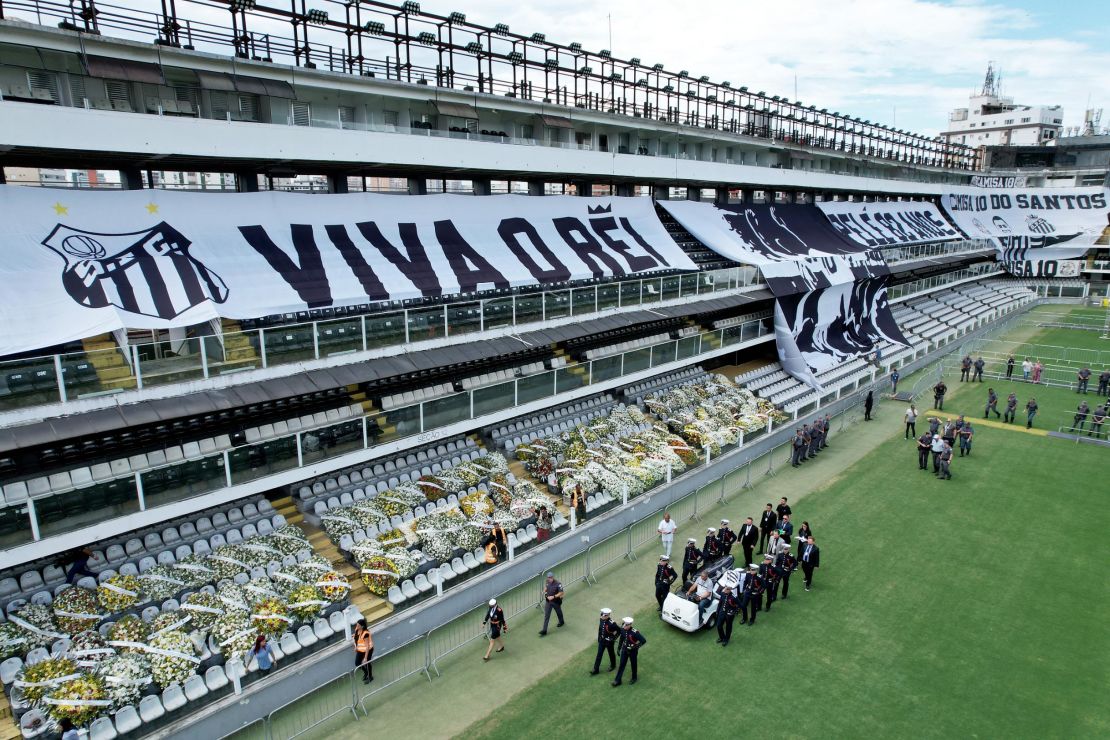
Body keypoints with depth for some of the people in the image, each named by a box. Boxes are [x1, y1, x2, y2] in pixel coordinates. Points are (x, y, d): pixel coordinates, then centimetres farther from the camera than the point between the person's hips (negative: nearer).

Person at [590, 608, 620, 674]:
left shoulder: (611, 623, -28)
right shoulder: (601, 620, -9)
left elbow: (619, 630, -19)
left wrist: (614, 638, -14)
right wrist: (599, 638, 13)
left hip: (609, 642, -5)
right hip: (601, 641, 5)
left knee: (611, 654, 18)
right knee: (599, 654, 8)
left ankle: (613, 665, 43)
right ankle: (596, 670, 15)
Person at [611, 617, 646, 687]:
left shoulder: (635, 632, -30)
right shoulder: (622, 630, -13)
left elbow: (644, 640, -26)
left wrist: (636, 647, -20)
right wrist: (619, 648, 9)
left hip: (632, 651, -4)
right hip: (624, 650, 4)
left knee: (633, 664, 16)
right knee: (621, 665, 10)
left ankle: (634, 678, 39)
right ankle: (617, 680, 20)